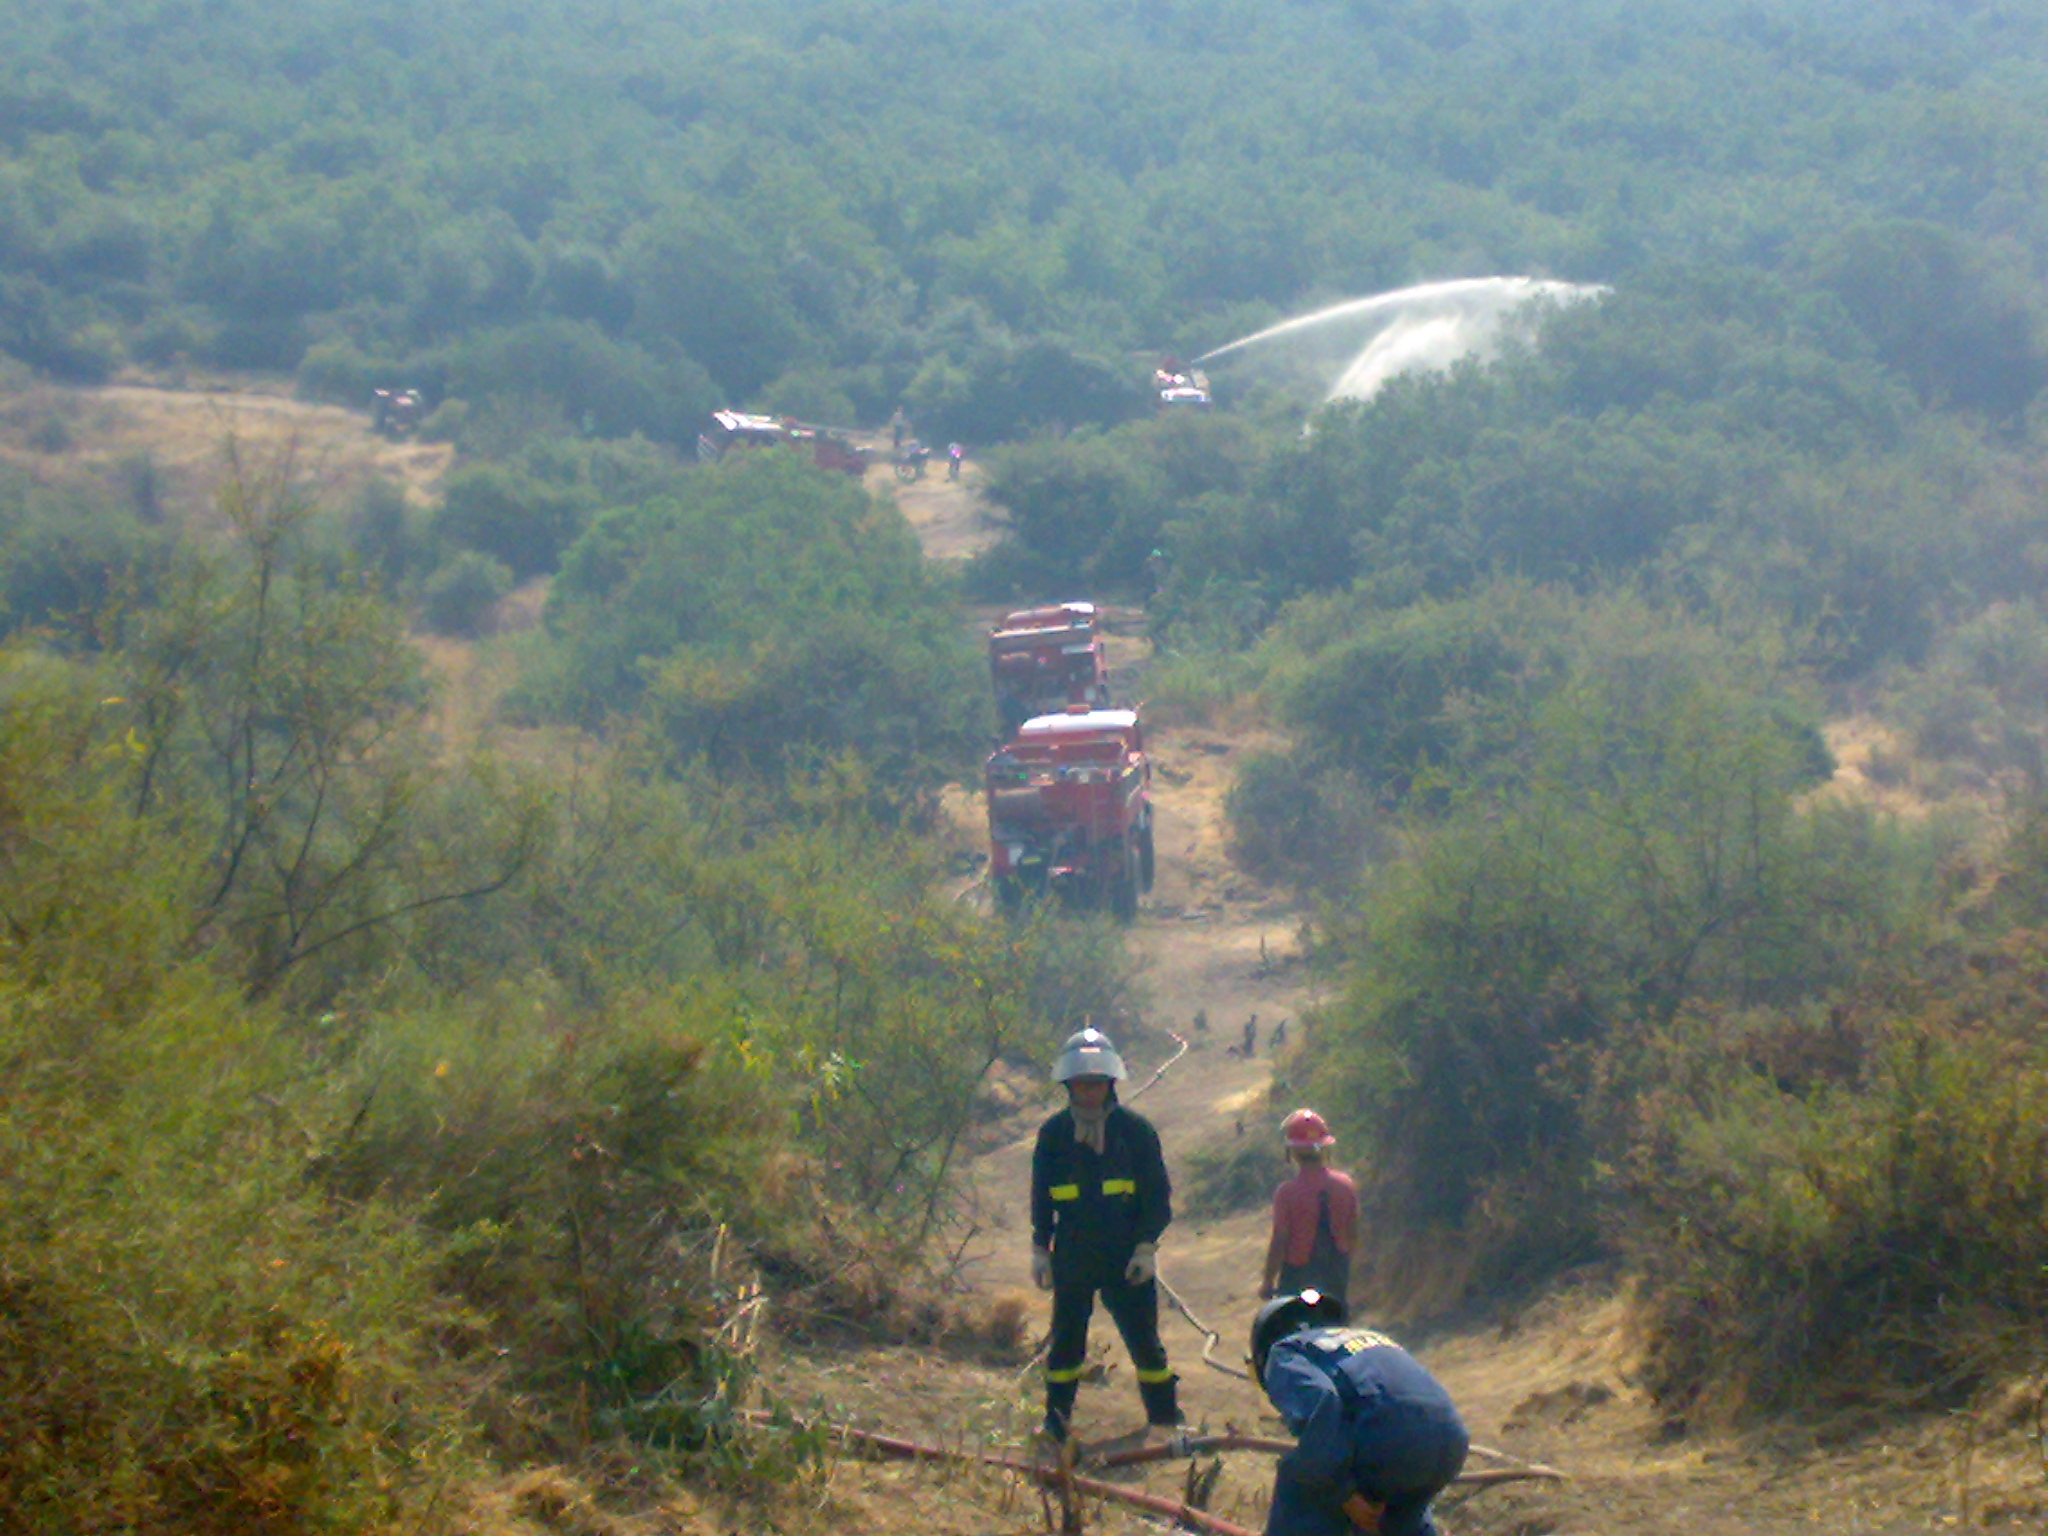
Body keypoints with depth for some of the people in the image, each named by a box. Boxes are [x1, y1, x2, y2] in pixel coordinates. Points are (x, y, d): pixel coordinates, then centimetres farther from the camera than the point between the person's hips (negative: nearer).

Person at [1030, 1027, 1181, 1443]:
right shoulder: (1053, 1134, 3)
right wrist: (1040, 1250, 7)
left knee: (1144, 1340, 2)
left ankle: (1166, 1416, 13)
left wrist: (1146, 1246, -7)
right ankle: (1056, 1417, 18)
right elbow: (1041, 1200, 12)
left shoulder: (1135, 1131, -2)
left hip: (1127, 1258, -1)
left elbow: (1158, 1195, 1)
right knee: (1065, 1341, 7)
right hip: (1072, 1259, 2)